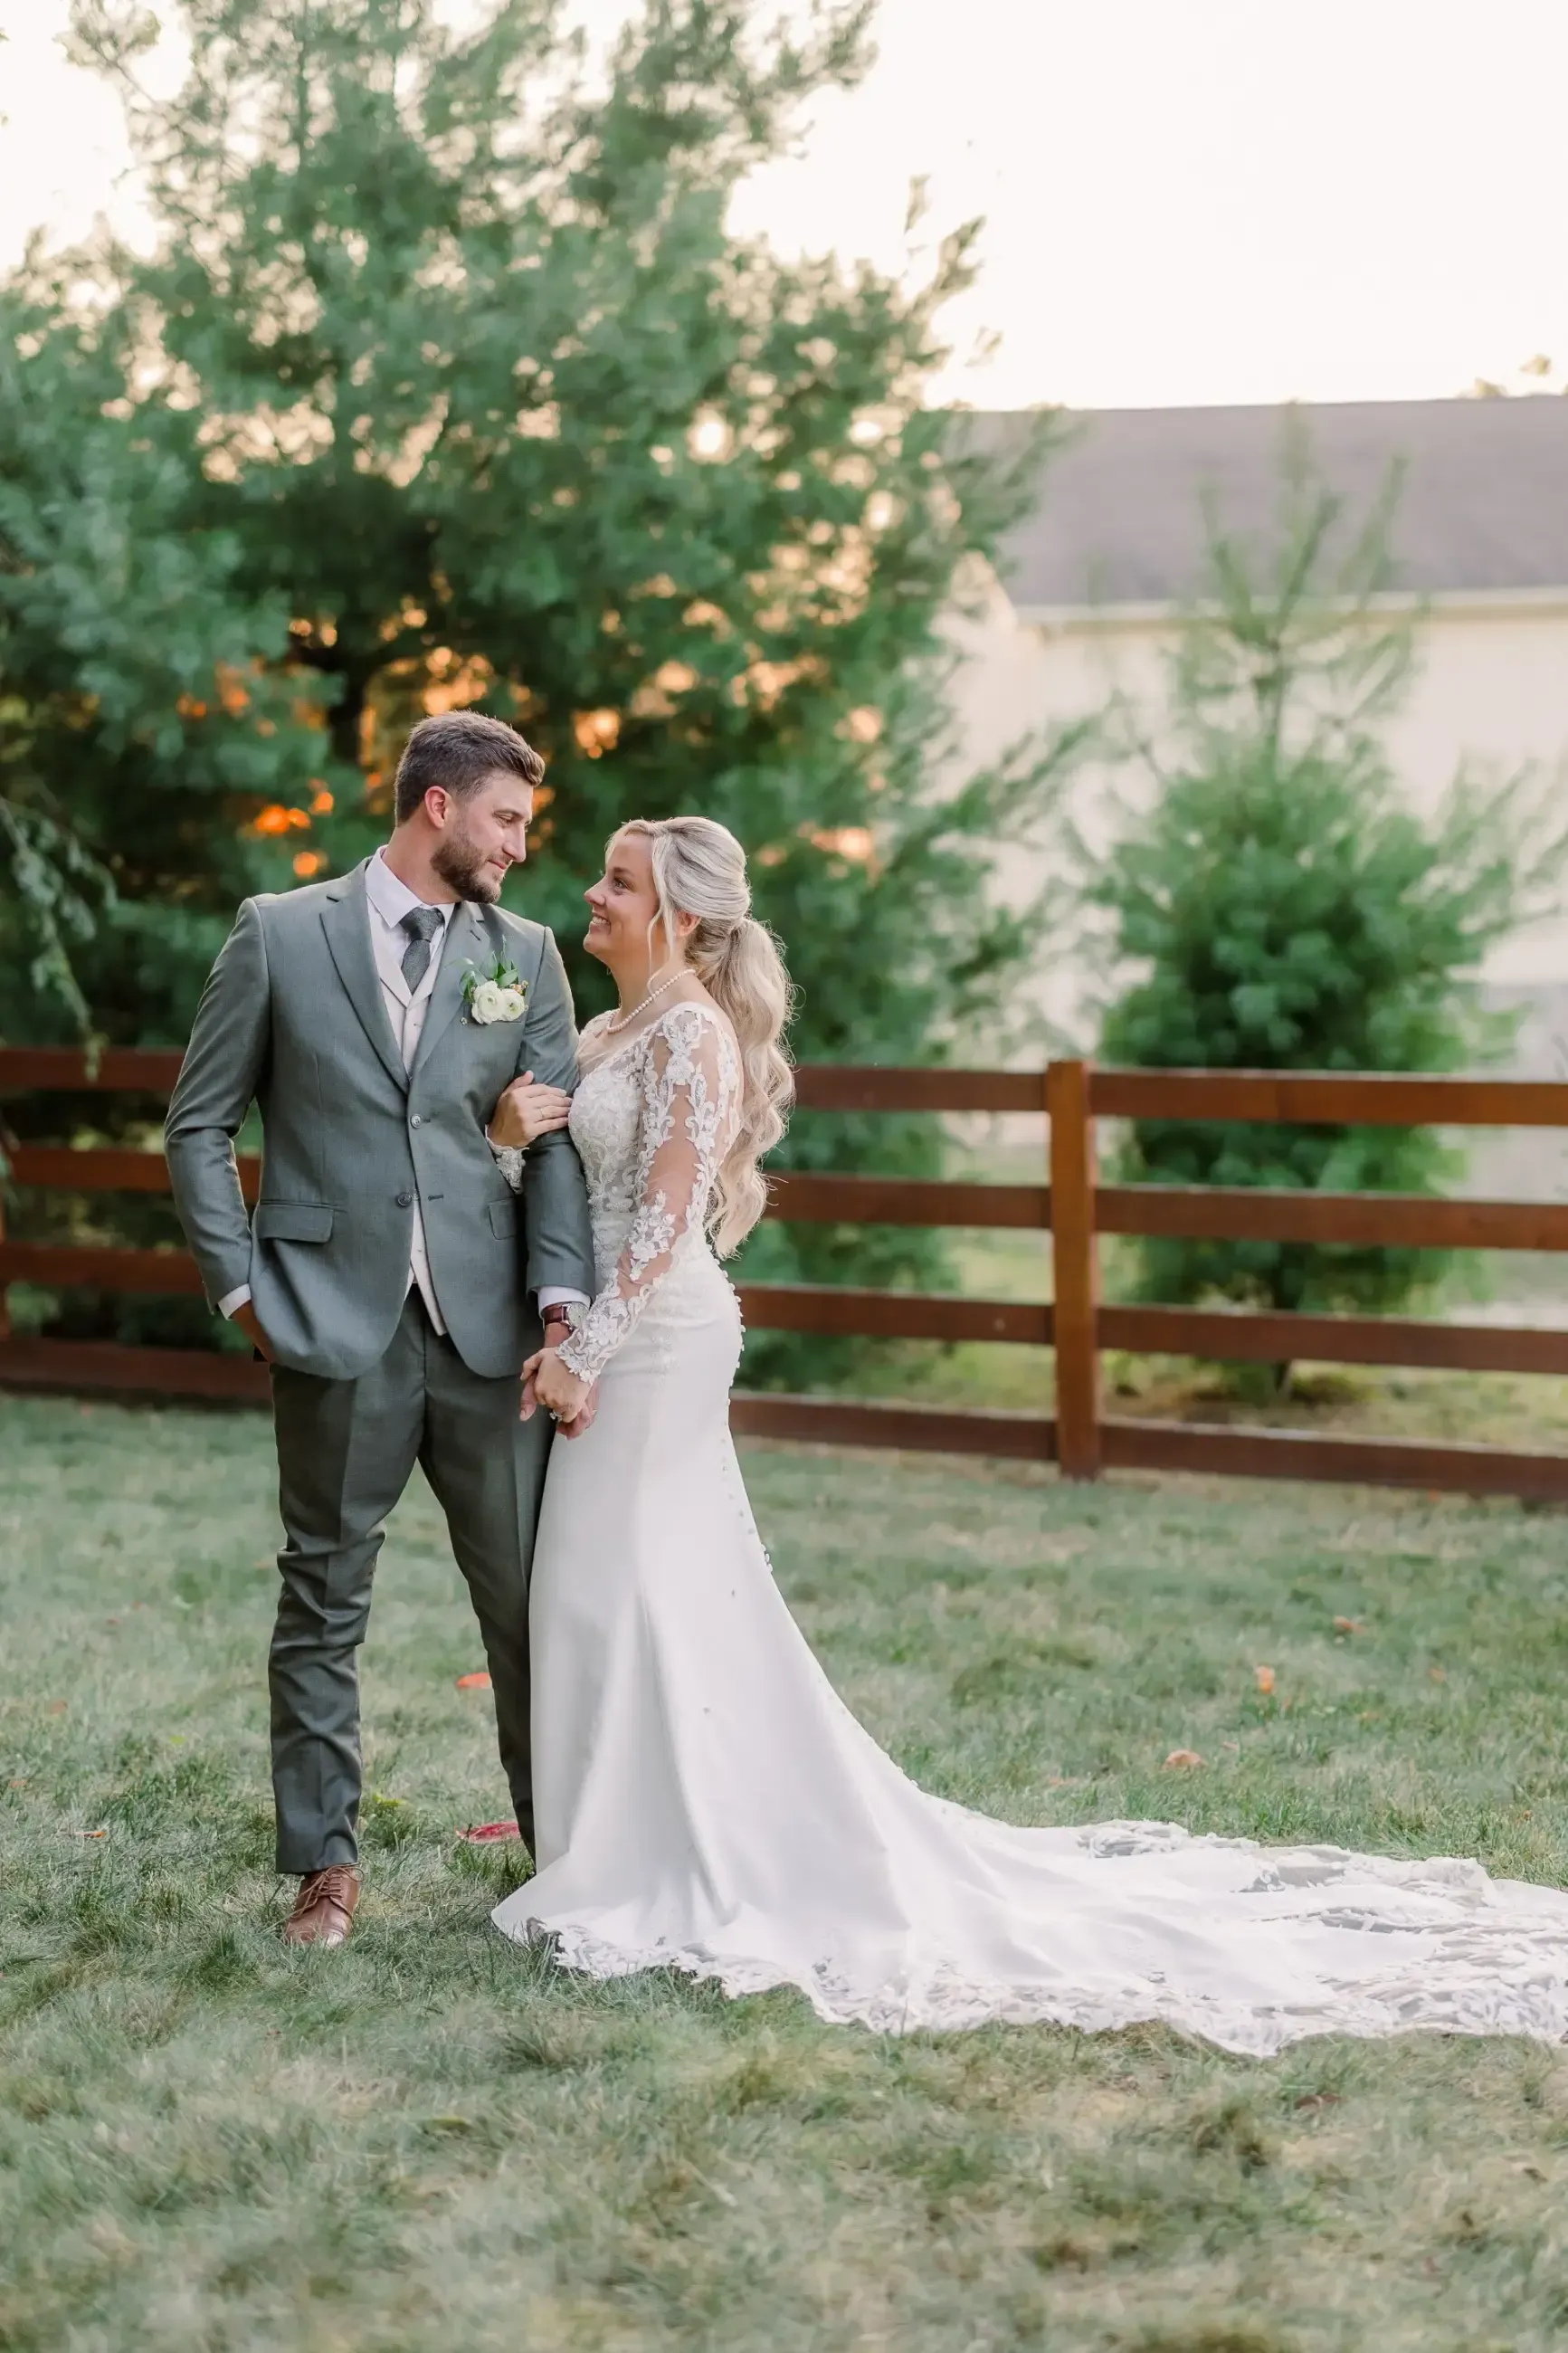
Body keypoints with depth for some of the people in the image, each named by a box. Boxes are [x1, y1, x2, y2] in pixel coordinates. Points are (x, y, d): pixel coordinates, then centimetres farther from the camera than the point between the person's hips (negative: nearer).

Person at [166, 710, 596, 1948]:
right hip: (338, 1327, -2)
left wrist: (562, 1302, -10)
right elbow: (199, 1125, 6)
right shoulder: (280, 935, 2)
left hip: (490, 1327, 2)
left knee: (530, 1596, 6)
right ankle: (326, 1865, 17)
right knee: (325, 1602, 7)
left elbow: (560, 1139, 3)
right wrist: (243, 1287, -2)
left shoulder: (526, 955, 9)